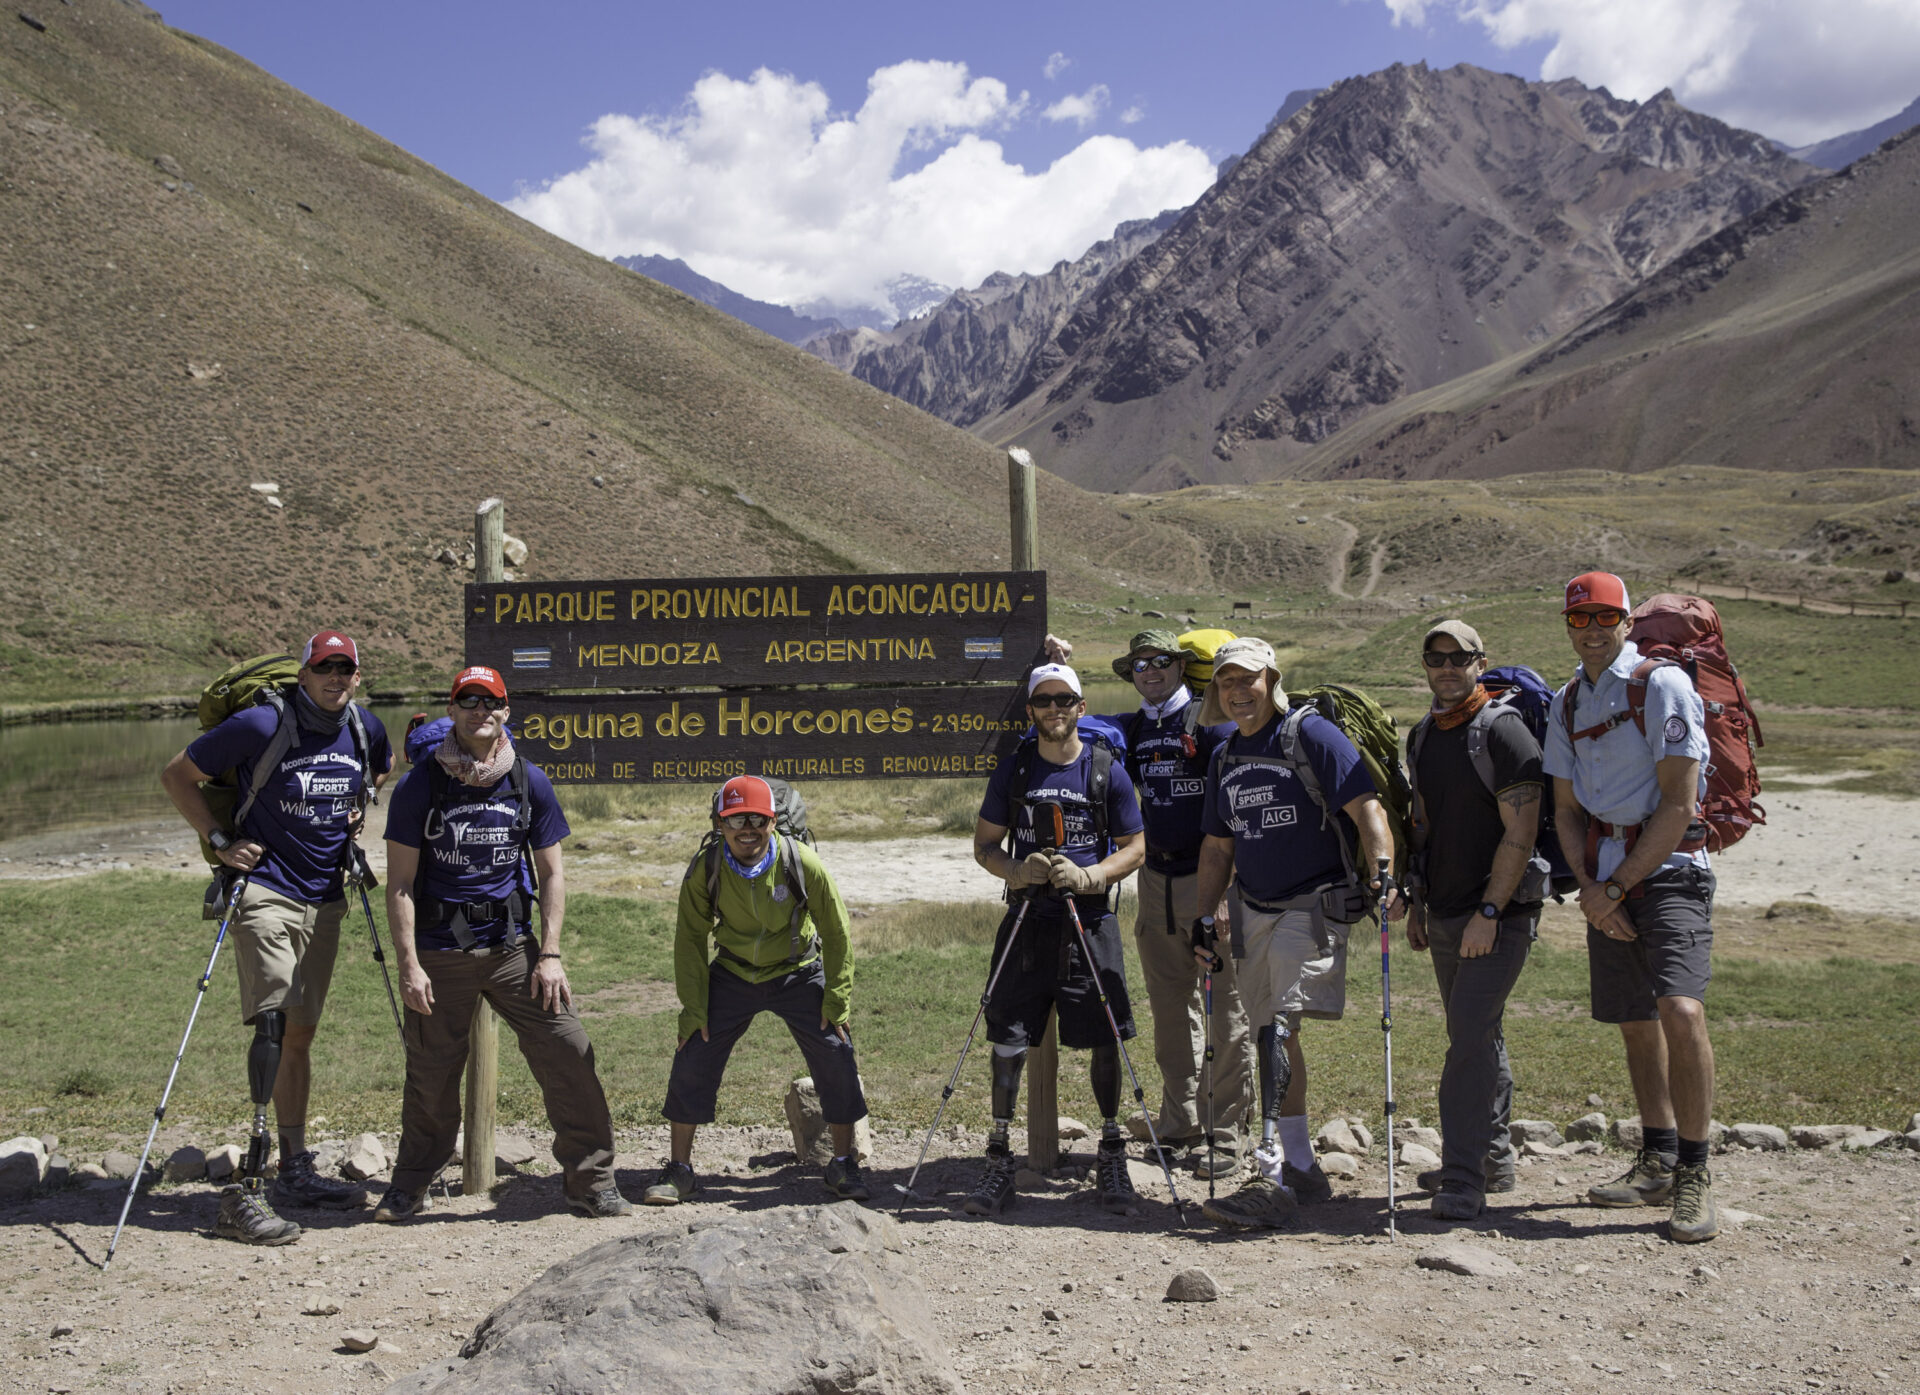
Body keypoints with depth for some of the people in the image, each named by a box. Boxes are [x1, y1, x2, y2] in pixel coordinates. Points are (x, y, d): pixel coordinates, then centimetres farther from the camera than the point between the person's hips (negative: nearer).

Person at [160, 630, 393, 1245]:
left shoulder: (366, 730, 3)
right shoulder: (261, 725, -13)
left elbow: (381, 770, 28)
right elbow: (176, 776, -3)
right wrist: (219, 841, -9)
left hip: (324, 900, 6)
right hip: (263, 890, -6)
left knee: (301, 1033, 14)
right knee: (273, 1022, -18)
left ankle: (295, 1171, 25)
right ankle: (245, 1189, -19)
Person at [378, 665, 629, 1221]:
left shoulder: (530, 782, 3)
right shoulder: (419, 785, -4)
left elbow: (551, 873, 7)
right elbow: (400, 882, -3)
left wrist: (550, 955, -2)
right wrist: (408, 964, -10)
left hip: (512, 945, 2)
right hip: (439, 950, -2)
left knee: (568, 1051, -6)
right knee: (430, 1073, 4)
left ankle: (590, 1181, 7)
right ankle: (410, 1185, 27)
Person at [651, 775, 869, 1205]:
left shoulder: (802, 864, -22)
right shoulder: (705, 870, -18)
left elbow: (835, 932, -10)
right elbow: (690, 939, -5)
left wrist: (837, 1000, -10)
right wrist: (694, 1007, -8)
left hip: (798, 973, -1)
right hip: (732, 975, 1)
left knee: (836, 1056, -9)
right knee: (693, 1059, -6)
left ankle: (844, 1166, 9)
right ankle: (679, 1169, 10)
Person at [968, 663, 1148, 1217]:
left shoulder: (1107, 770, 2)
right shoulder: (1013, 770, 6)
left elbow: (1134, 848, 4)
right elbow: (984, 844, 10)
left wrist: (1087, 875, -14)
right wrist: (1018, 870, -11)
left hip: (1091, 923, -1)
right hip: (1027, 920, 1)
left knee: (1105, 1041, 2)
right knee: (1009, 1040, -2)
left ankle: (1111, 1155, 18)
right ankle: (999, 1159, 7)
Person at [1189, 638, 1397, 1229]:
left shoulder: (1312, 735, -8)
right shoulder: (1226, 758, 14)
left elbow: (1366, 807, -15)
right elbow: (1218, 847, 20)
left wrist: (1382, 869, -29)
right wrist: (1205, 917, 15)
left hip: (1315, 906, -7)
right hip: (1254, 910, 7)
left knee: (1278, 1027, -18)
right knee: (1272, 1037, 9)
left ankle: (1273, 1175, -20)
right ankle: (1302, 1169, 20)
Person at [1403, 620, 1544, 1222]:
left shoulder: (1502, 731, -13)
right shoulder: (1421, 736, 12)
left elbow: (1520, 832, -17)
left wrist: (1489, 912, -20)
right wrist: (1415, 904, 17)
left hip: (1498, 912, -8)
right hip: (1443, 914, 8)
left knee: (1471, 1036, -14)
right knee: (1477, 1036, 15)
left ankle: (1462, 1181, -13)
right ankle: (1493, 1159, 27)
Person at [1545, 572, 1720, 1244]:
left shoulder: (1663, 685, -9)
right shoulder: (1568, 702, 12)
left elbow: (1677, 805, -14)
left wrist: (1616, 885, -12)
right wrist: (1588, 887, -2)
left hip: (1668, 868, -6)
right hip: (1605, 878, 7)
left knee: (1680, 1011, -21)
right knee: (1635, 1021, 11)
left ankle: (1694, 1176, -10)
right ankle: (1657, 1163, 24)